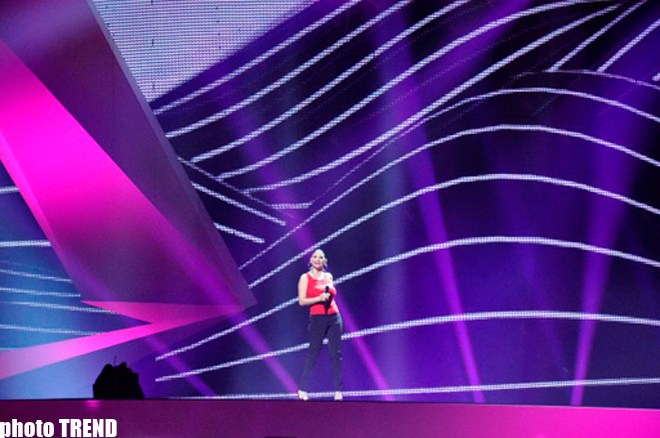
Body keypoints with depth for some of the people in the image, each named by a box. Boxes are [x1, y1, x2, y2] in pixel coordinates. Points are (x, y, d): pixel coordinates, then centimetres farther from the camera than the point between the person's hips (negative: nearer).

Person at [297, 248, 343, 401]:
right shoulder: (305, 278, 0)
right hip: (317, 318, -4)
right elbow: (302, 301, -8)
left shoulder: (328, 276, 14)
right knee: (313, 354, -1)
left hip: (334, 317, 4)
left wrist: (329, 296, 8)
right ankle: (302, 389, 11)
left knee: (336, 354, -1)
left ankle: (338, 391, 1)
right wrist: (319, 298, -18)